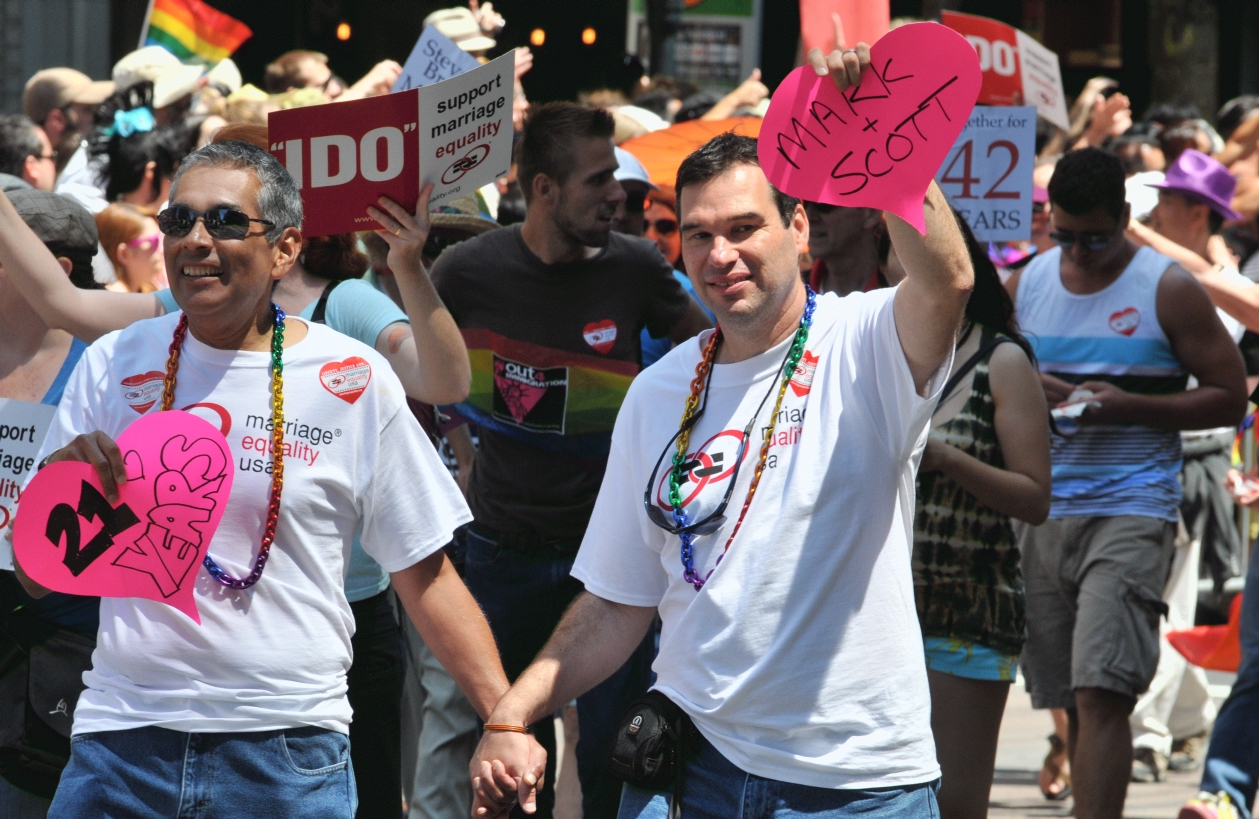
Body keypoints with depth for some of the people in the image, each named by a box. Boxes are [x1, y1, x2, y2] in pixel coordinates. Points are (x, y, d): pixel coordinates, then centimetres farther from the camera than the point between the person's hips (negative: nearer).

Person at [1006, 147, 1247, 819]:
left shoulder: (1168, 290, -2)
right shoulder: (1025, 285, 11)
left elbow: (1230, 397, -2)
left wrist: (1128, 407, -14)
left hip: (1130, 511, -5)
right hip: (1042, 512, 5)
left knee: (1101, 692, -16)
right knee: (1071, 701, 7)